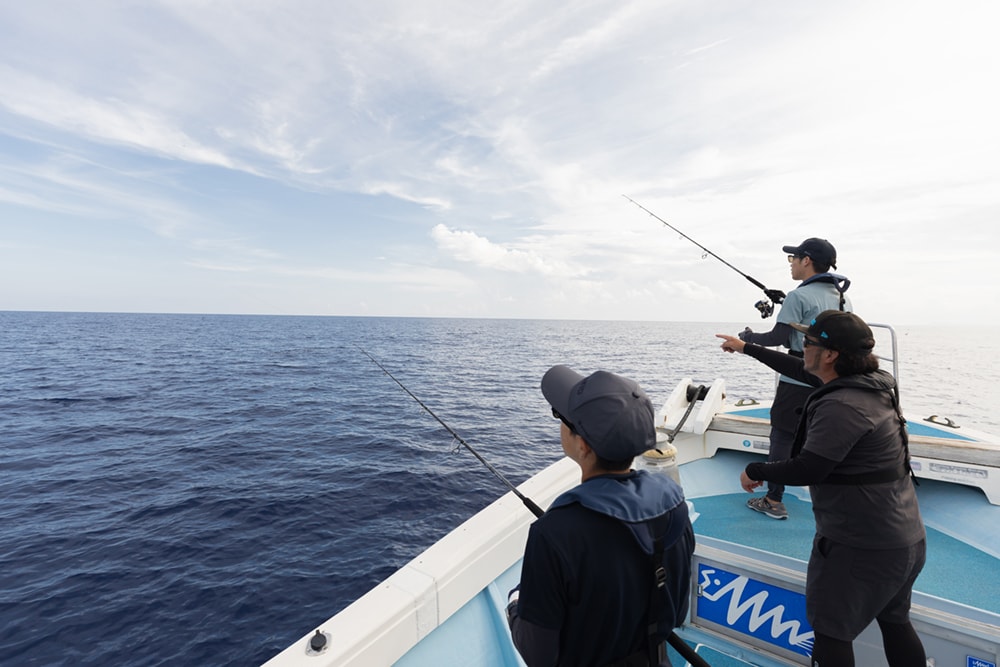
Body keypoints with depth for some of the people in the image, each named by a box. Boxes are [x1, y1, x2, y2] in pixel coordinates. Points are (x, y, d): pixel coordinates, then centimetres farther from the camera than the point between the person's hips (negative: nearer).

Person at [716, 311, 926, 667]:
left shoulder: (840, 406, -27)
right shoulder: (869, 383, 2)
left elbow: (805, 471, -29)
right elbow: (800, 369, 13)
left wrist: (755, 470, -12)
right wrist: (746, 347, 22)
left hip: (860, 545, -9)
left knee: (831, 630, 8)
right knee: (895, 622, 25)